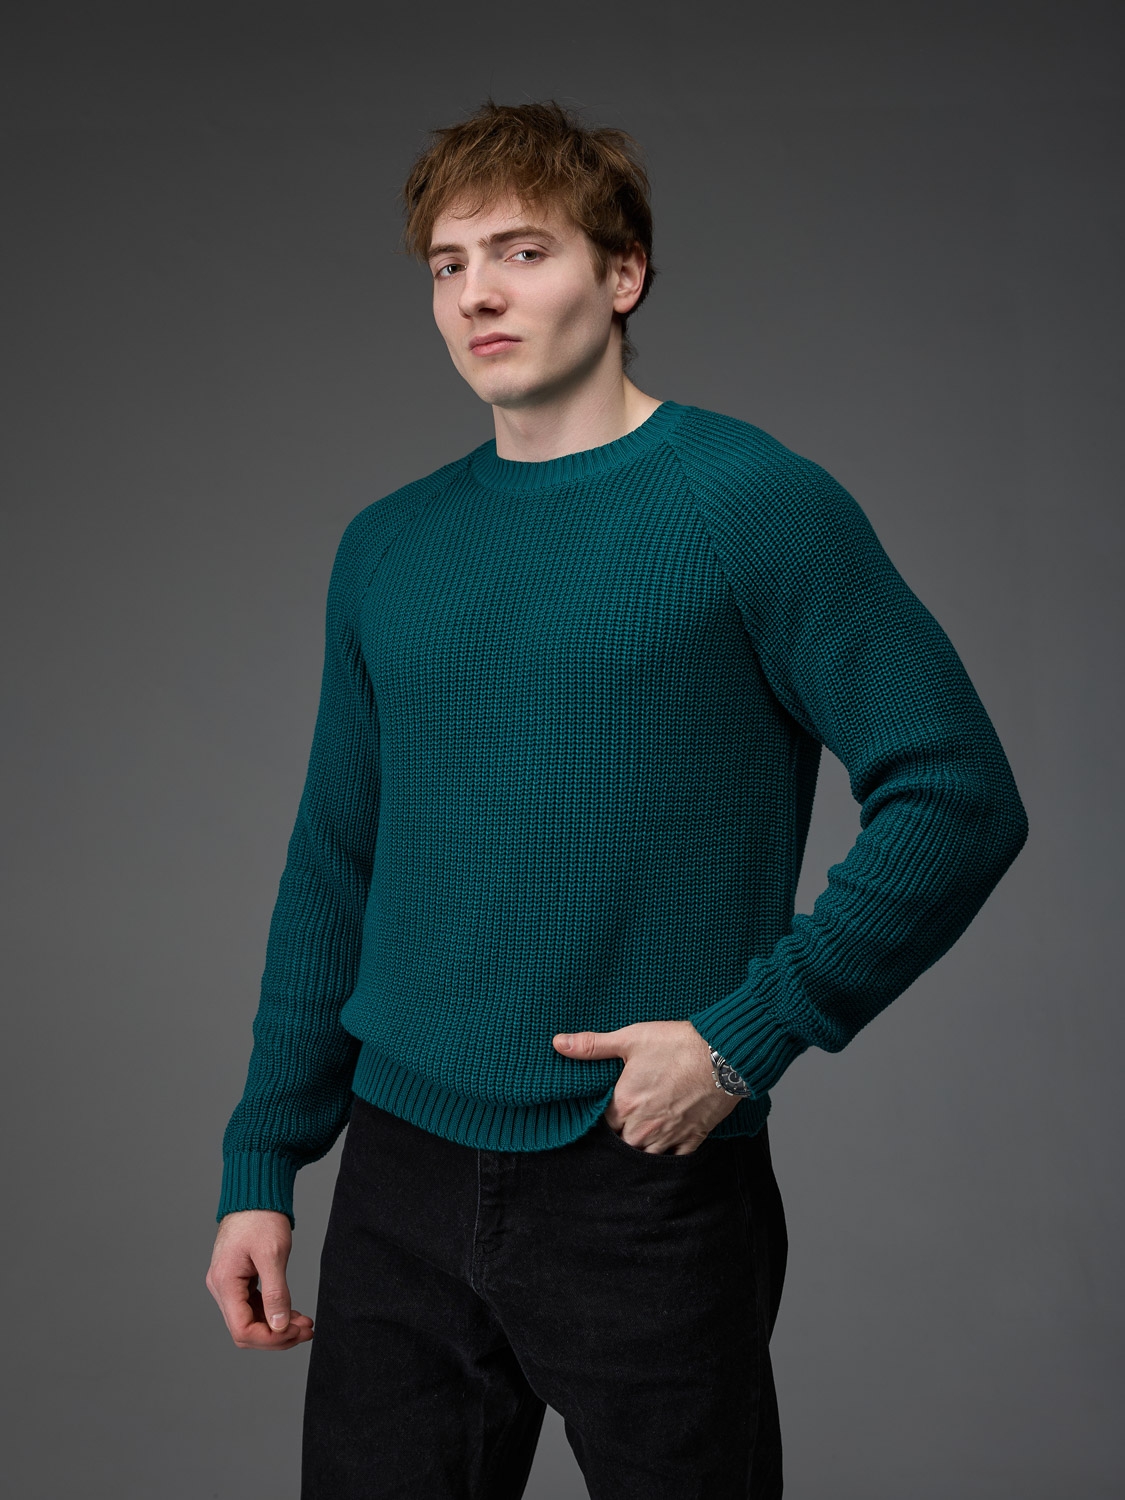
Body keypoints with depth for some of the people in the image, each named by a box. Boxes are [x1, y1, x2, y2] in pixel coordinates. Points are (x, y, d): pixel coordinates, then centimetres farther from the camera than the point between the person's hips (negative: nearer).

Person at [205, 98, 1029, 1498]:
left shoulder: (755, 504, -7)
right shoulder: (386, 548, 8)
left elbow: (959, 797, -10)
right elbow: (333, 870, 13)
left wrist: (751, 1032, -16)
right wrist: (261, 1166, 10)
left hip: (651, 1185, -4)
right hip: (403, 1181, 4)